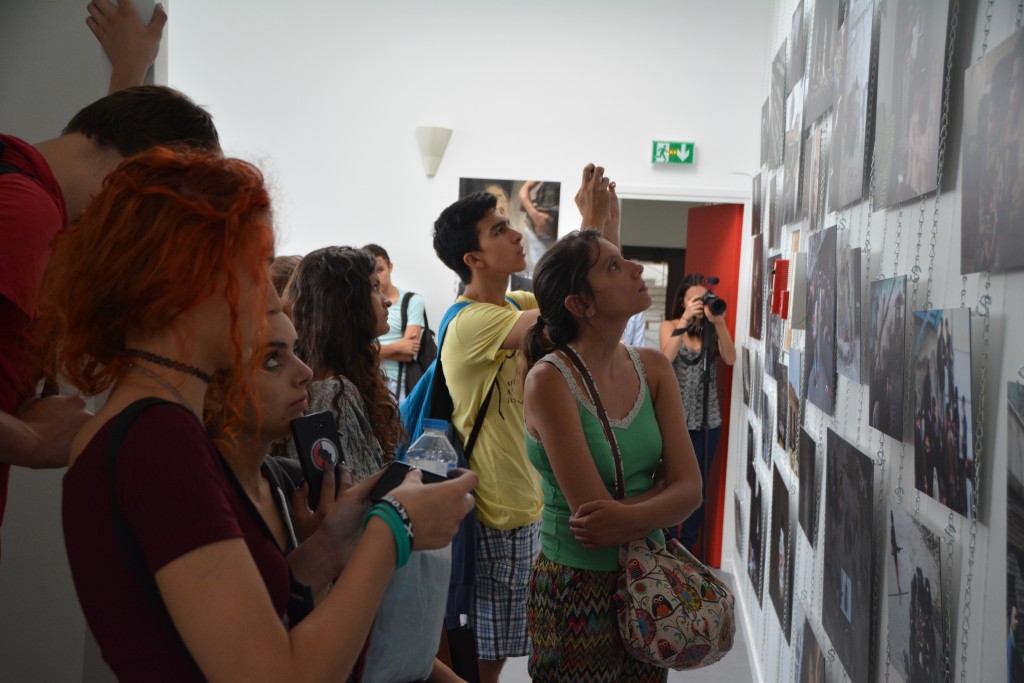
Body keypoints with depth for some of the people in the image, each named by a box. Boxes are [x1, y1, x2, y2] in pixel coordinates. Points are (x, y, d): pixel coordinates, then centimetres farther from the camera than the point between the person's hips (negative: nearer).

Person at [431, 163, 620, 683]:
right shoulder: (473, 322, -23)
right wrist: (591, 225, -25)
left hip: (527, 503, 9)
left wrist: (608, 223, -8)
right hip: (499, 514, -9)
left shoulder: (514, 305, 6)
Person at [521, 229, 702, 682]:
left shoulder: (653, 368, -1)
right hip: (578, 588, -5)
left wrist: (632, 516, -24)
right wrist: (660, 496, -9)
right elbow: (594, 514, -23)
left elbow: (690, 487, -8)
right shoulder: (549, 380, -19)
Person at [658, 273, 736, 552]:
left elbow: (730, 359, -15)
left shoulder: (715, 329, 3)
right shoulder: (670, 326, 0)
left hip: (708, 420, 2)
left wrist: (719, 323, -26)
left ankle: (687, 548, 21)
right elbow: (667, 357, -19)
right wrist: (685, 320, -27)